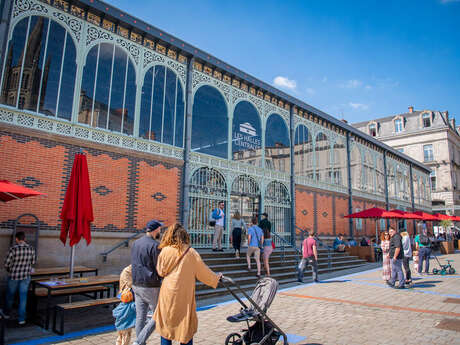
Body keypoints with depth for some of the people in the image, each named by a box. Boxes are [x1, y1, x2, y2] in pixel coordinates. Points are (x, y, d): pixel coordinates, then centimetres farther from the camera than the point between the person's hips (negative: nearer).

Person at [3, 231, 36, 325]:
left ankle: (7, 314, 42)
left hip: (14, 276, -2)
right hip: (26, 276, 2)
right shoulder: (31, 249, -7)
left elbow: (7, 264, -12)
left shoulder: (13, 249, -18)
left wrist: (9, 271, 9)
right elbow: (33, 262, 4)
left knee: (10, 295, 21)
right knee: (23, 297, 9)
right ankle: (21, 319, 11)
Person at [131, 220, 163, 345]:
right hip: (151, 287, -7)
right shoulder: (155, 246, -17)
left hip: (136, 285, 7)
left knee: (140, 316, 13)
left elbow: (134, 264, 12)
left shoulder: (135, 243, 7)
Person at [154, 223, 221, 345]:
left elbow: (160, 271, 3)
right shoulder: (191, 252, -6)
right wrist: (216, 278, 18)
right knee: (186, 326, 12)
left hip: (168, 294, 0)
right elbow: (203, 271, 2)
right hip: (185, 294, 0)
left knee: (166, 325, 15)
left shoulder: (165, 251, -7)